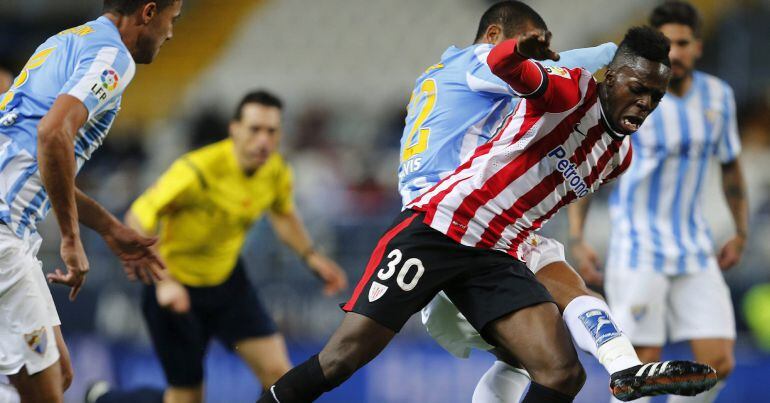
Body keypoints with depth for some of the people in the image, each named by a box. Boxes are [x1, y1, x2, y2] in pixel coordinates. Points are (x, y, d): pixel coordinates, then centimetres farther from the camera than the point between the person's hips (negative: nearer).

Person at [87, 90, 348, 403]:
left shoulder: (277, 173, -10)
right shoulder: (197, 170, -30)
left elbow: (283, 215, 15)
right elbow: (136, 222, -25)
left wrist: (311, 256, -1)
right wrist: (163, 282, -34)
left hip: (228, 280, 5)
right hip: (174, 286, -5)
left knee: (278, 372, -12)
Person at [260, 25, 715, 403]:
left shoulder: (620, 156, 15)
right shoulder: (573, 91, -8)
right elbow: (501, 66, -30)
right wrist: (519, 50, -50)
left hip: (498, 259, 7)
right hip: (438, 226, -6)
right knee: (343, 358, -11)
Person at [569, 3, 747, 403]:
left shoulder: (718, 95, 3)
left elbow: (731, 163, 19)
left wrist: (741, 234, 14)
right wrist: (577, 239, -10)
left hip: (694, 251, 5)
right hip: (638, 248, -5)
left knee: (719, 364, -4)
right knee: (644, 363, -10)